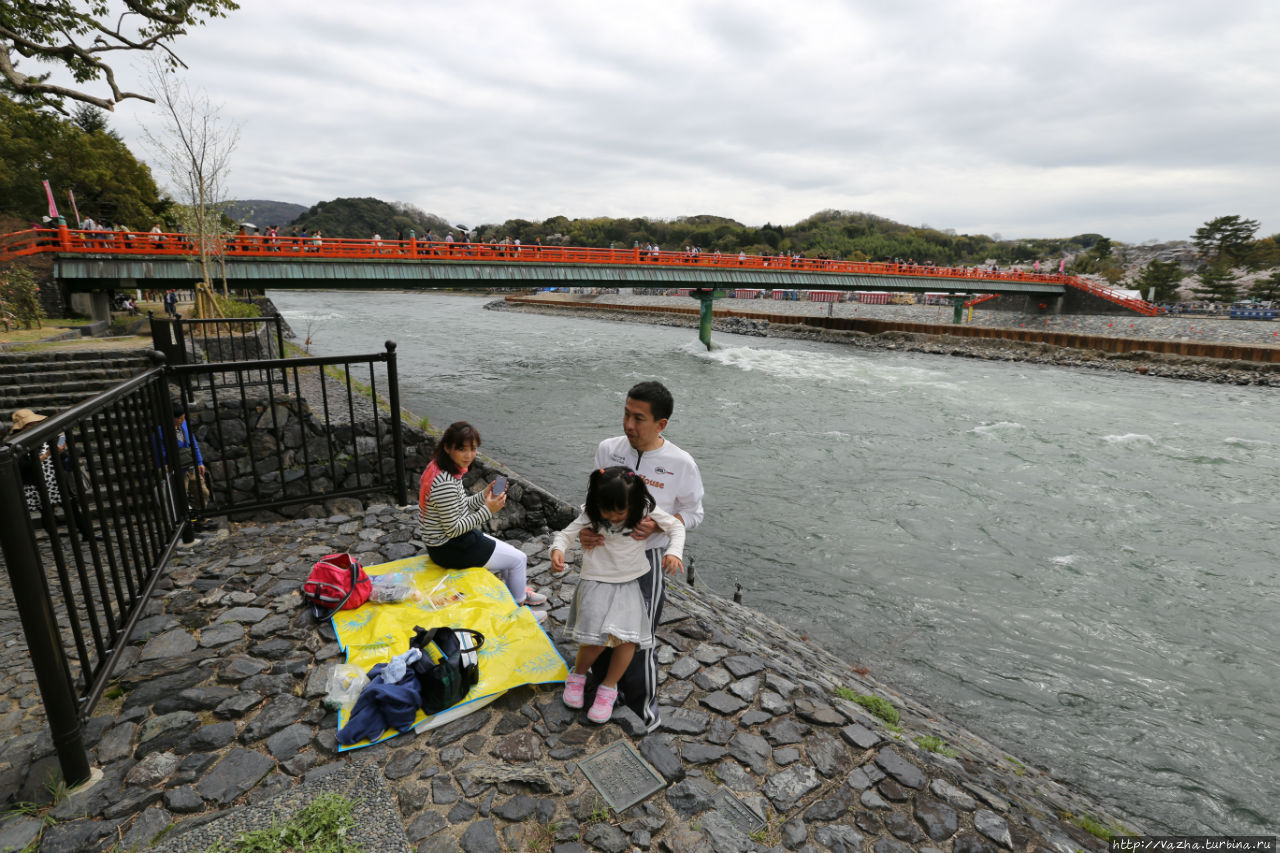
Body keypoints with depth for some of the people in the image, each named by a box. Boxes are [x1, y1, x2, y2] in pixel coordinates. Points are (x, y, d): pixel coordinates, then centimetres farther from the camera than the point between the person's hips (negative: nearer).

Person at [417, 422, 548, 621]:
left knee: (510, 552, 23)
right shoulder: (445, 483, -31)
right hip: (449, 549, -9)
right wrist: (487, 511, -23)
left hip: (442, 540, 9)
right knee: (519, 559, 5)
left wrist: (484, 496, -3)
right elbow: (453, 529, -25)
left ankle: (518, 592, 45)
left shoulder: (441, 469, -1)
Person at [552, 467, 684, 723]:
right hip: (596, 582, -1)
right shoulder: (591, 515, -11)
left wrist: (674, 552, -22)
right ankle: (577, 675, 22)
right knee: (597, 637, -11)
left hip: (630, 584, 1)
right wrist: (557, 550, -30)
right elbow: (566, 534, -7)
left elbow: (676, 526, -4)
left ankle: (609, 687, 15)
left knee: (628, 637, -11)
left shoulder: (645, 511, -12)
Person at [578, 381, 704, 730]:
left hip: (646, 559, -4)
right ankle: (604, 684, 52)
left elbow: (693, 512, -5)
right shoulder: (608, 449, -9)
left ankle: (642, 708, 35)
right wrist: (587, 529, -19)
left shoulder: (681, 464, -18)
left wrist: (657, 526, -23)